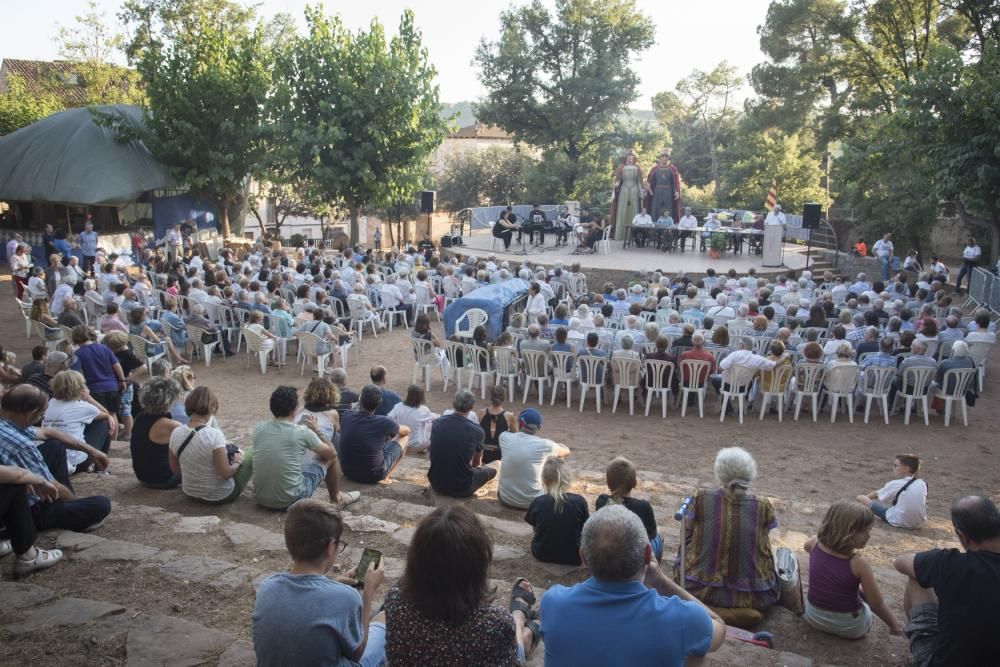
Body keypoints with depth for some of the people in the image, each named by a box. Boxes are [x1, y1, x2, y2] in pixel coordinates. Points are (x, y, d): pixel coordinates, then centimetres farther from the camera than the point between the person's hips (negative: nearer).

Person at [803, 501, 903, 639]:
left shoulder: (816, 544, -13)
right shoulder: (858, 563, -26)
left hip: (814, 616, 4)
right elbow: (877, 605, -17)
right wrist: (894, 626, -1)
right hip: (848, 627, -3)